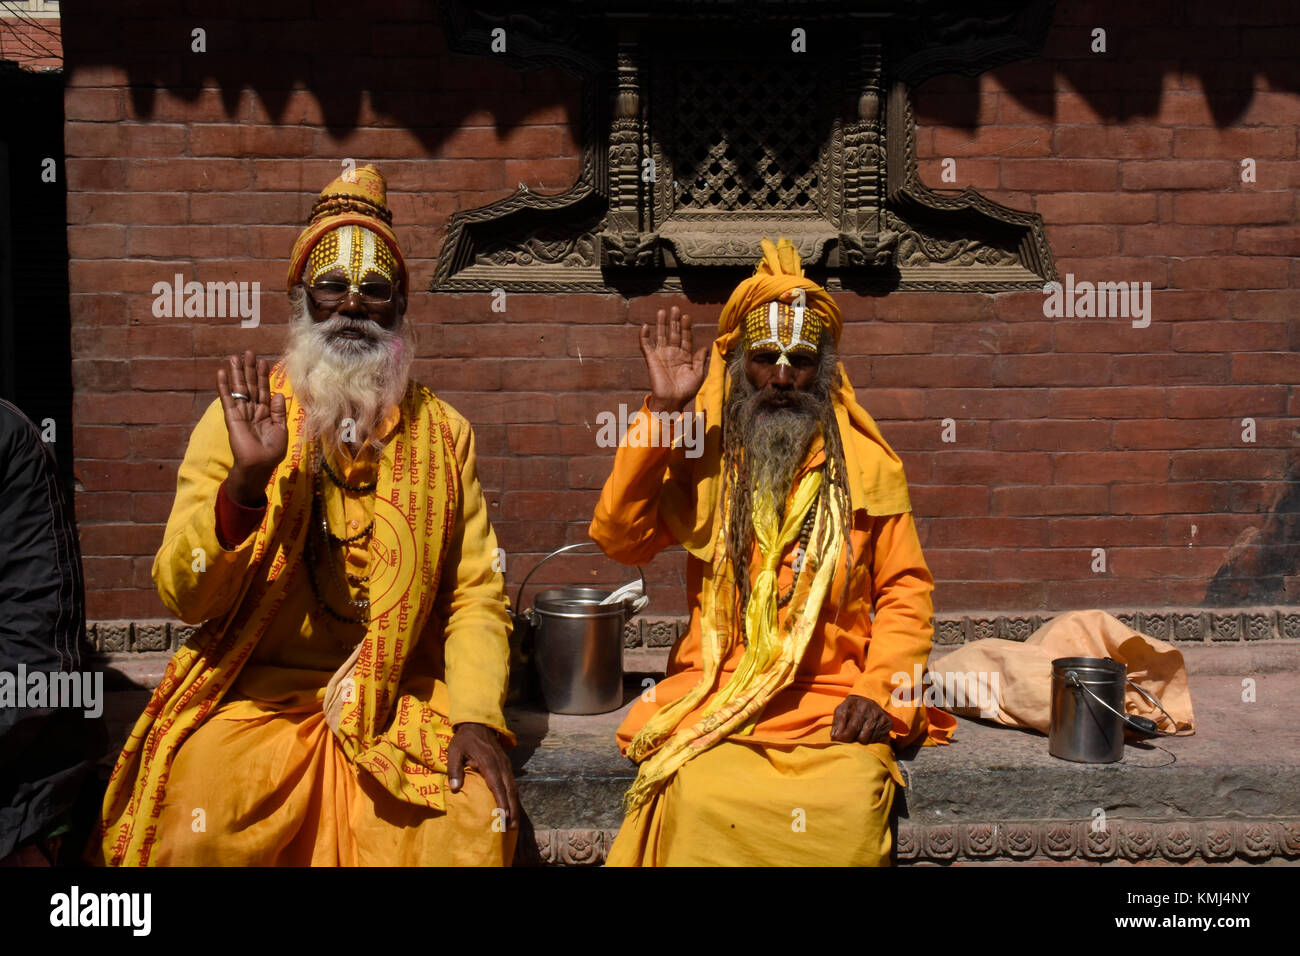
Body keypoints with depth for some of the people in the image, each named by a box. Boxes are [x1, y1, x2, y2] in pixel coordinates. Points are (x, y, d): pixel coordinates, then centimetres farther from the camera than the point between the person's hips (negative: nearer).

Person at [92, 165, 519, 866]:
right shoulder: (242, 417, 0)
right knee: (194, 822, -26)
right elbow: (182, 597, -7)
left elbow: (476, 593, 1)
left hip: (401, 703, 1)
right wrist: (247, 478, -23)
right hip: (257, 696, 0)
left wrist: (477, 716, -14)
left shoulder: (442, 433, 4)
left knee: (477, 818, -24)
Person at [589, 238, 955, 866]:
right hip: (715, 699, 0)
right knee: (702, 804, -28)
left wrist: (880, 691, -5)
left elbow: (905, 588, 10)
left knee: (849, 812, -27)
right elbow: (618, 538, -4)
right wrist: (662, 411, -8)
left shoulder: (866, 466, 10)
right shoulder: (702, 462, 9)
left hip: (833, 706, 1)